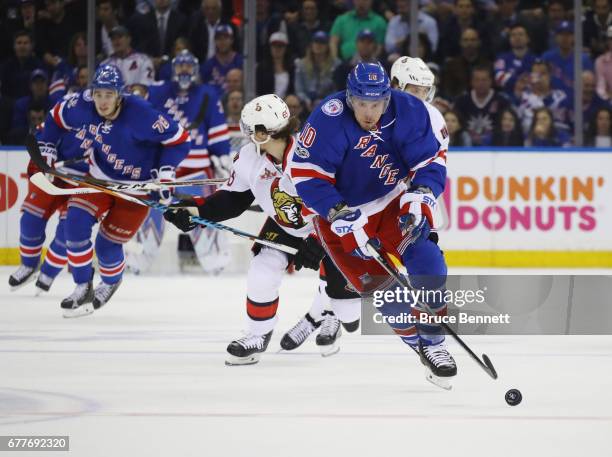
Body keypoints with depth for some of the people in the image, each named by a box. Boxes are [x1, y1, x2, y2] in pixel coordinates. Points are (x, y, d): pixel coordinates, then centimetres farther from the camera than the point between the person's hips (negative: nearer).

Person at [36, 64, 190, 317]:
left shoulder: (141, 114, -33)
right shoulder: (83, 106, -19)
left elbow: (178, 139, -22)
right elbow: (56, 118, 3)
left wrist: (165, 174, -23)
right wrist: (45, 150, 0)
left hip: (136, 186, -4)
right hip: (100, 177, 4)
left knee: (107, 244, -1)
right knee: (76, 223, -15)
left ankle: (111, 282, 34)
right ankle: (83, 288, 3)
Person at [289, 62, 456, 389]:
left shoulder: (408, 111, -17)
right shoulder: (329, 119, -27)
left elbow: (432, 162, -9)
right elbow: (305, 174, -25)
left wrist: (420, 195, -28)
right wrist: (339, 216, -32)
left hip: (392, 201, 3)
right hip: (341, 210, -3)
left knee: (427, 262, -16)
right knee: (381, 285, -12)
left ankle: (434, 344, -1)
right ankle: (414, 339, 14)